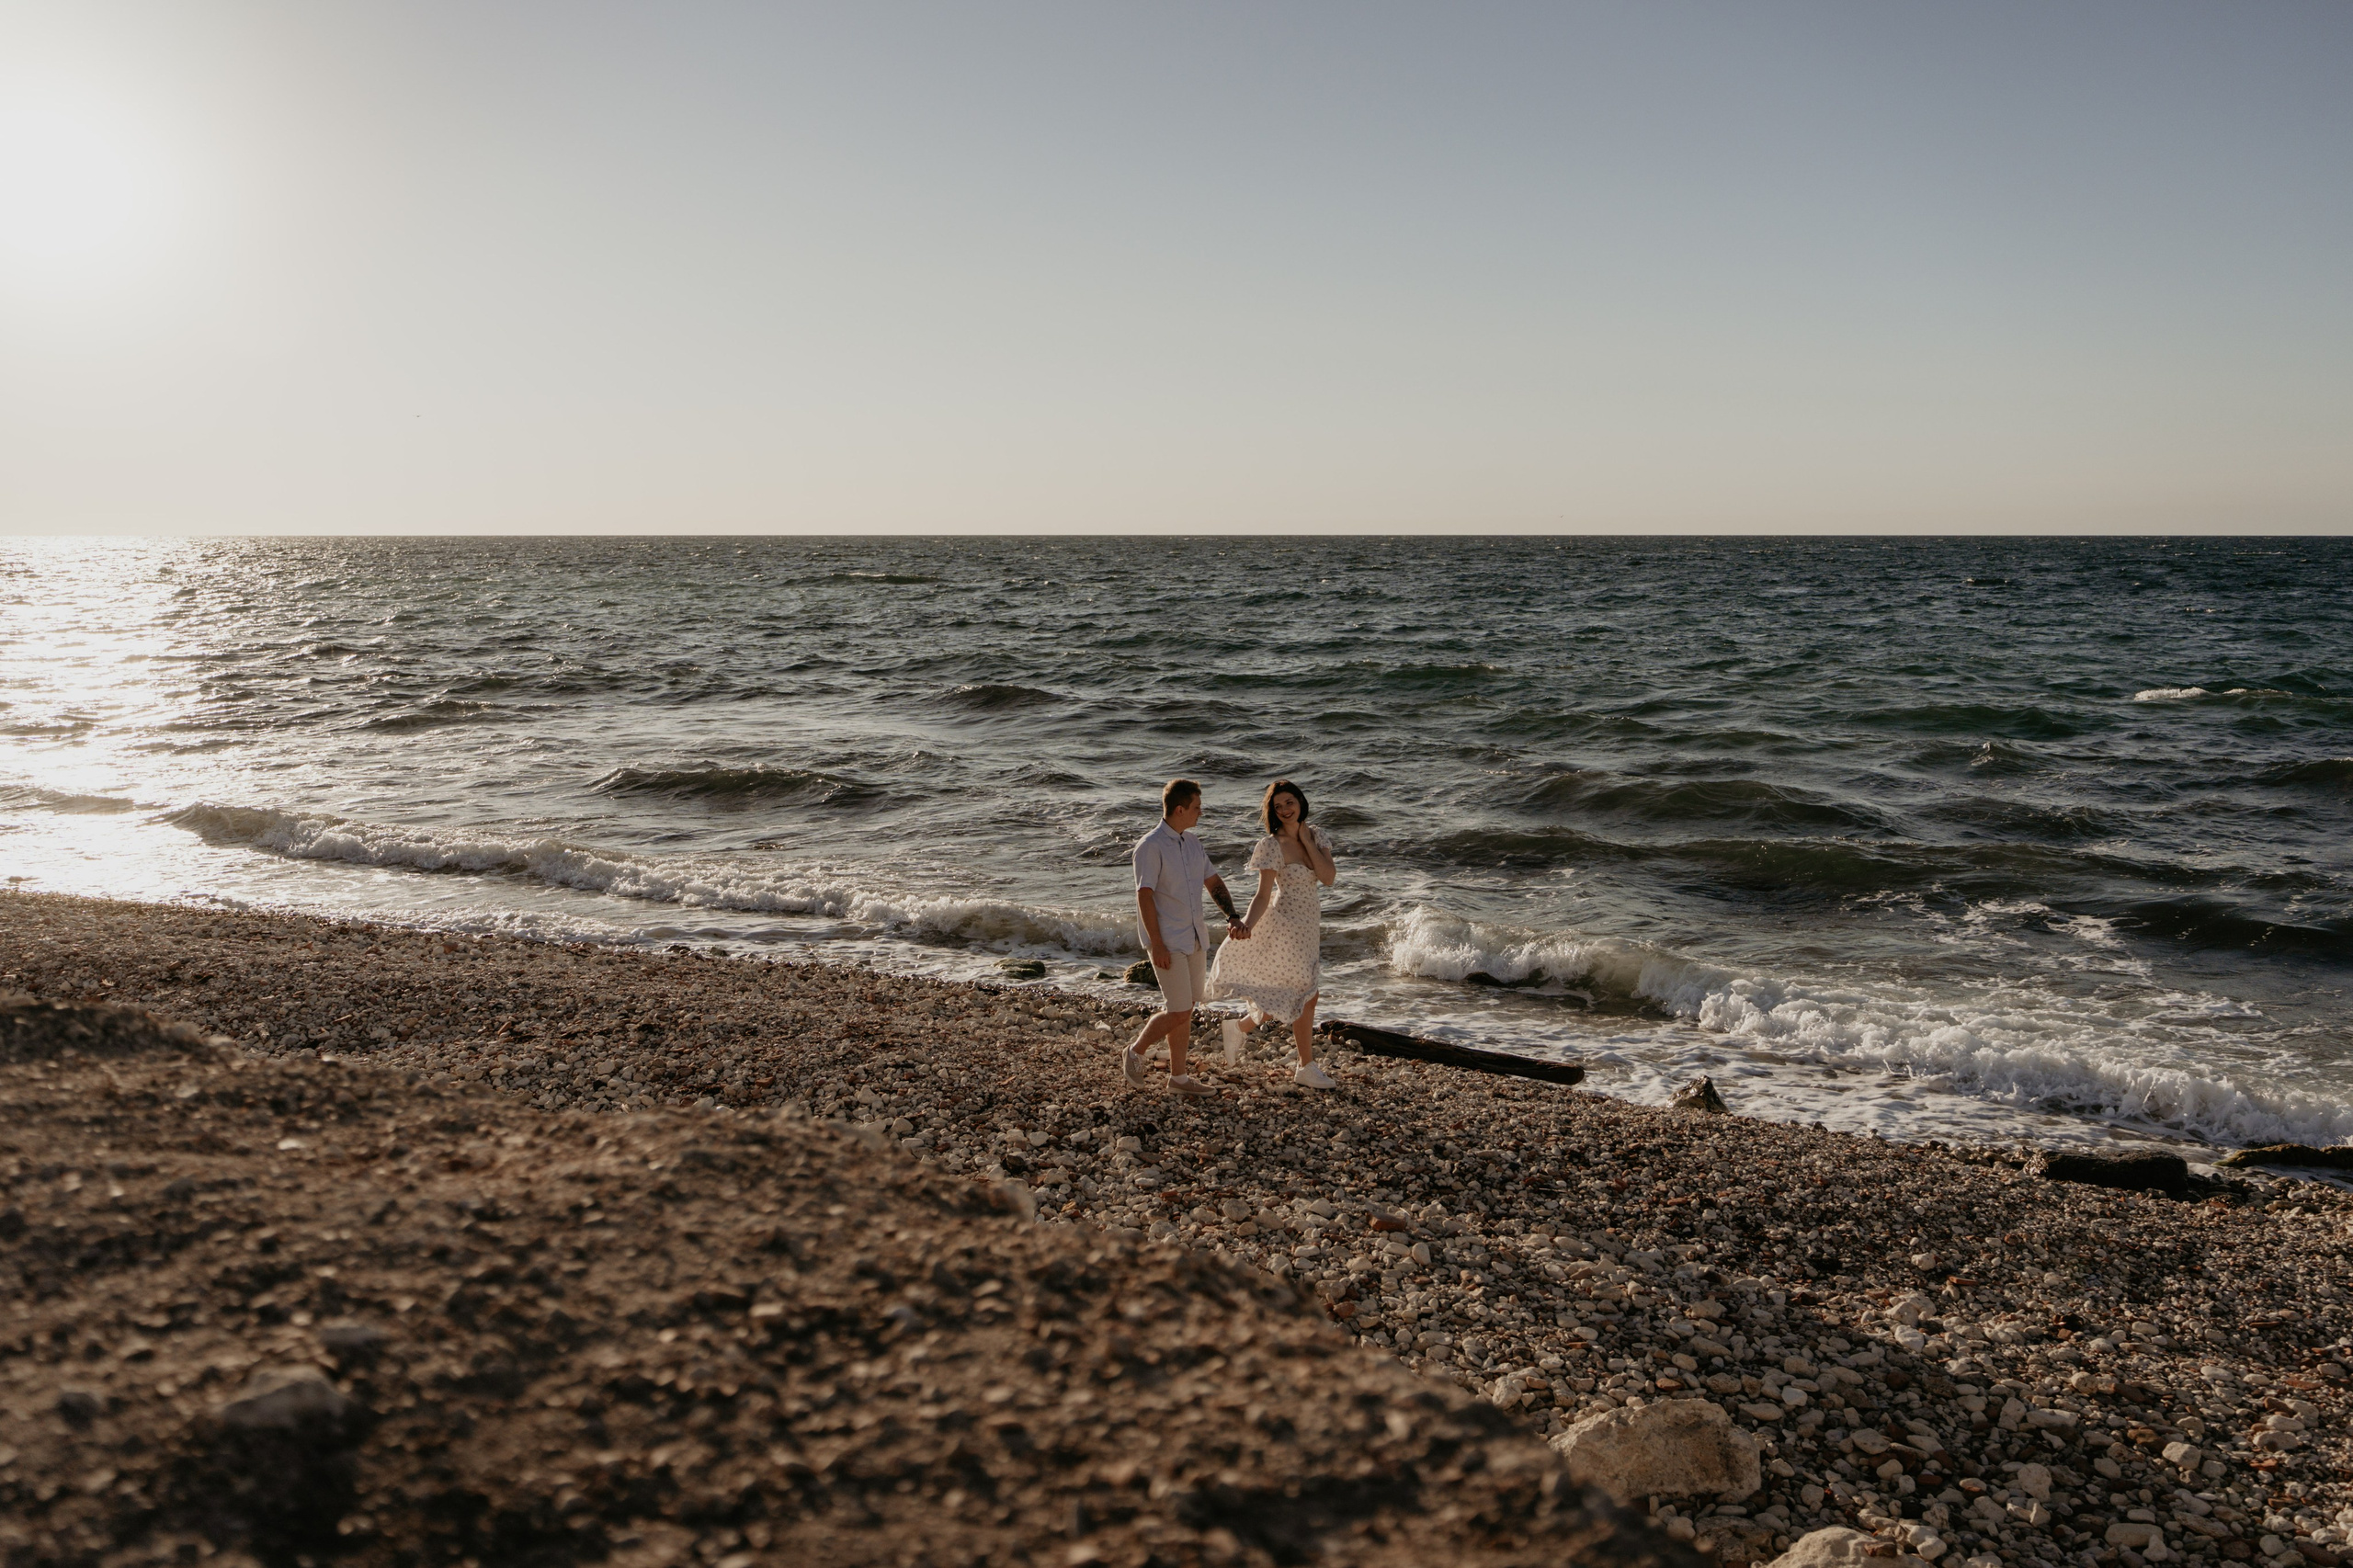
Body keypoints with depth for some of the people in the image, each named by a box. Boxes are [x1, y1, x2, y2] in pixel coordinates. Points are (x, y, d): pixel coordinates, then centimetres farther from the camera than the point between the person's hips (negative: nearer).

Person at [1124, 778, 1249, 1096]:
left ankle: (1178, 1075, 20)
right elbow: (1144, 896, -17)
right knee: (1179, 1012, -9)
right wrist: (1156, 945, -21)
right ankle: (1136, 1052, 14)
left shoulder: (1192, 842, 10)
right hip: (1167, 941, -8)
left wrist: (1233, 918, 1)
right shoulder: (1151, 846, -15)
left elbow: (1213, 882, 16)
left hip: (1194, 938, 8)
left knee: (1186, 1008, 11)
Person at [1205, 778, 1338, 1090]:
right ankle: (1307, 1067, 17)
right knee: (1306, 994, 1)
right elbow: (1264, 896, -17)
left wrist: (1306, 841, -11)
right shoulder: (1273, 845, -15)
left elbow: (1329, 878, -9)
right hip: (1287, 924, -7)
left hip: (1309, 926, 7)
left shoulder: (1317, 836, 3)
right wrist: (1246, 926, -32)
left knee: (1298, 994, 12)